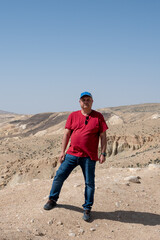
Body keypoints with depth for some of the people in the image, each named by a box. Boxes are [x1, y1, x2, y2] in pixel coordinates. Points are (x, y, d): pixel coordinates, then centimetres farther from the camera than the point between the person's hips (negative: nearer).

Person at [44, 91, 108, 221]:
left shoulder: (98, 117, 2)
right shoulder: (73, 116, 7)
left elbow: (103, 136, 2)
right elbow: (67, 134, 8)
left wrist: (103, 153, -5)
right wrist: (62, 151, 3)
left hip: (89, 157, -2)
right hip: (72, 154, 2)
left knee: (89, 183, 2)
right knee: (59, 175, 5)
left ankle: (87, 208, 18)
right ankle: (52, 200, 26)